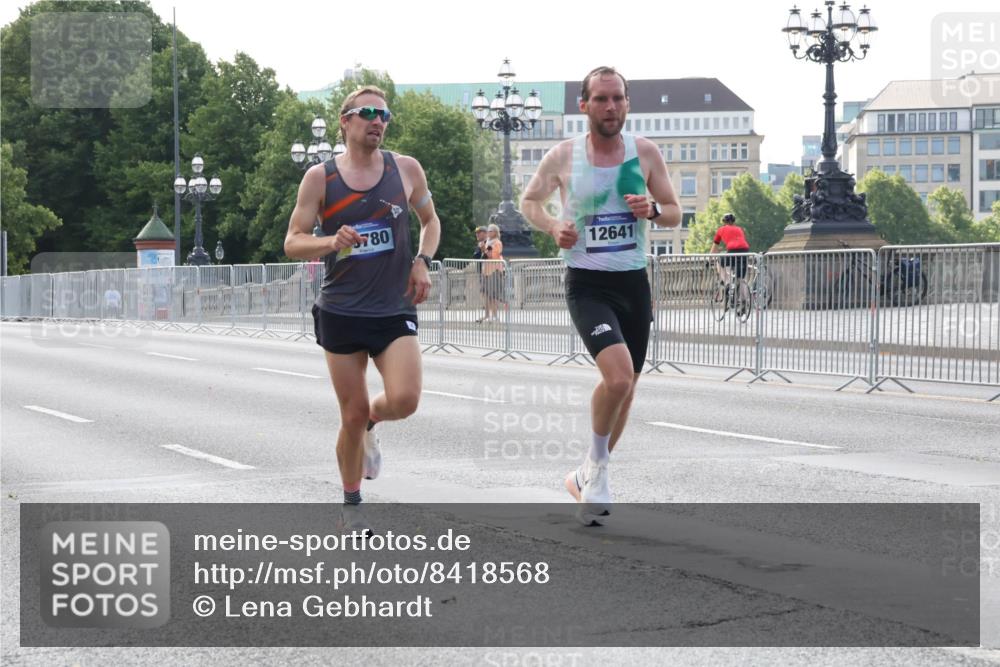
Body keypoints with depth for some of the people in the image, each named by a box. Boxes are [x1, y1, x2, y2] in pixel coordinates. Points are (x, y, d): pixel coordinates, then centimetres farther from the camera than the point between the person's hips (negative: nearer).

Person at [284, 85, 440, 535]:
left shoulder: (406, 169, 2)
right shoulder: (320, 178, -2)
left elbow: (430, 220, 19)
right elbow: (292, 243, -2)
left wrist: (422, 262, 0)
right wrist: (331, 242, -22)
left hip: (395, 310, 1)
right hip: (341, 312, -1)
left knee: (404, 400, -19)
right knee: (353, 415, 3)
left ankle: (369, 427, 18)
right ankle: (351, 504, 24)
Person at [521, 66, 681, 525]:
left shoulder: (645, 152, 1)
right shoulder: (563, 156, -4)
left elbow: (675, 214, 9)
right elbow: (528, 201, 11)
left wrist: (652, 210, -14)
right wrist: (552, 226, -9)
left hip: (634, 283, 4)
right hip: (587, 284, -4)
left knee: (625, 387, 12)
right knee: (618, 376, -25)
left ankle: (588, 478, 32)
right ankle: (597, 469, -1)